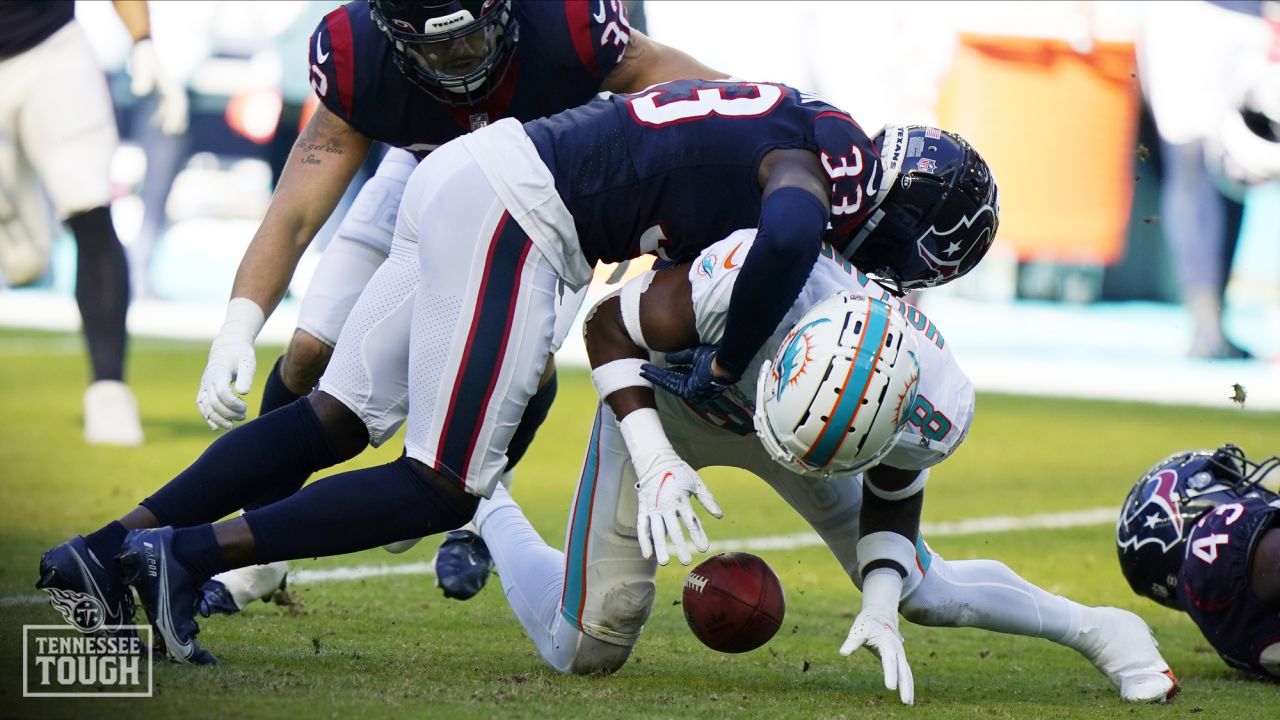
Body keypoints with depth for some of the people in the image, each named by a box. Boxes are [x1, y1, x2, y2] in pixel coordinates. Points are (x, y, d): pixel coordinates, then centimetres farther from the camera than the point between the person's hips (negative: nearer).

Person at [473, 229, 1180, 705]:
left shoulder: (932, 411, -35)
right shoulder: (753, 278, -47)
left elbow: (893, 495, -9)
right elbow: (609, 326, -27)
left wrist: (879, 610, -21)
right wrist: (653, 462, -37)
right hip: (664, 394, -2)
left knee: (917, 589, 5)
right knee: (584, 648, 0)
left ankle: (1091, 628, 30)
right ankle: (486, 509, 27)